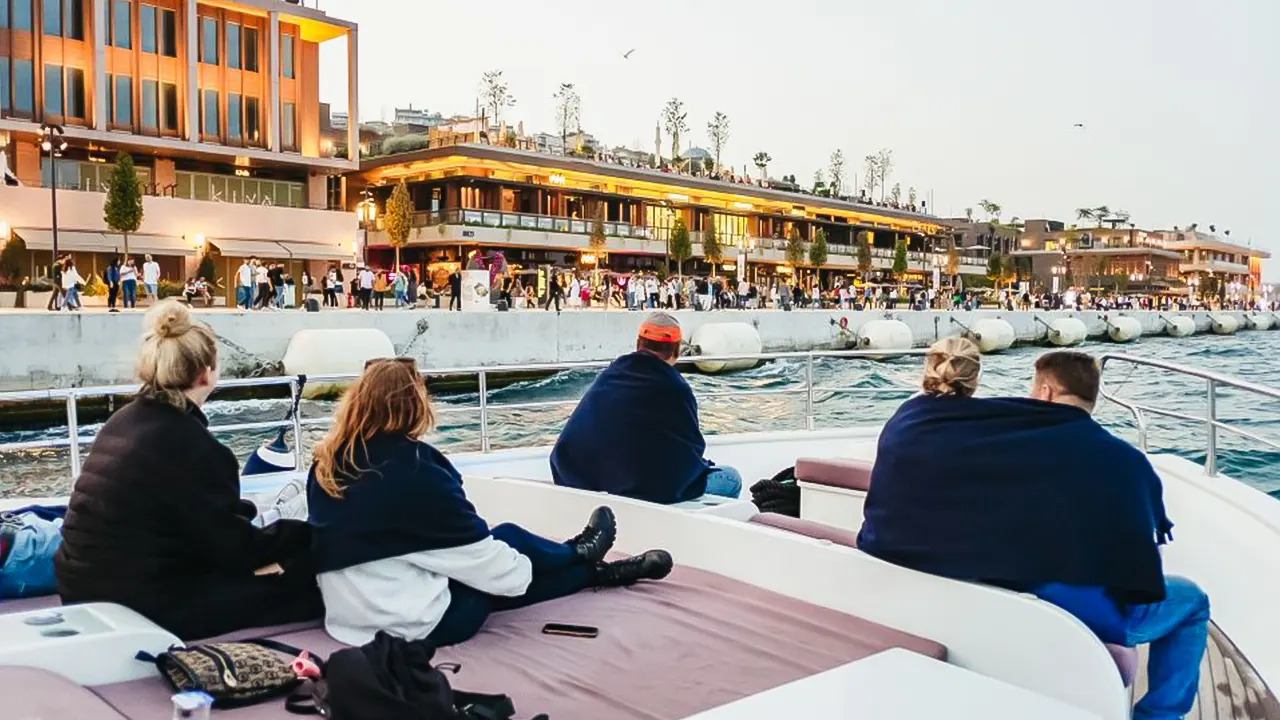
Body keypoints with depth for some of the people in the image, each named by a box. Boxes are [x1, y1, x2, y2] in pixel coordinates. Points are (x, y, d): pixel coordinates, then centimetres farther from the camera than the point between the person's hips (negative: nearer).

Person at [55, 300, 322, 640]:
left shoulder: (122, 421, 5)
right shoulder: (193, 445, -20)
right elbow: (238, 550, -14)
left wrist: (243, 512, 17)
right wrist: (308, 531, -3)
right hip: (142, 607, -9)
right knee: (303, 572, -3)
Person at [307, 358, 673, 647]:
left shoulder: (326, 465, -1)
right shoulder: (415, 470, -23)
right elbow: (484, 559, -16)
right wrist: (523, 569, 6)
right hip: (418, 623, -7)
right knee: (510, 538, 13)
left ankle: (597, 571, 37)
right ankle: (580, 554, 40)